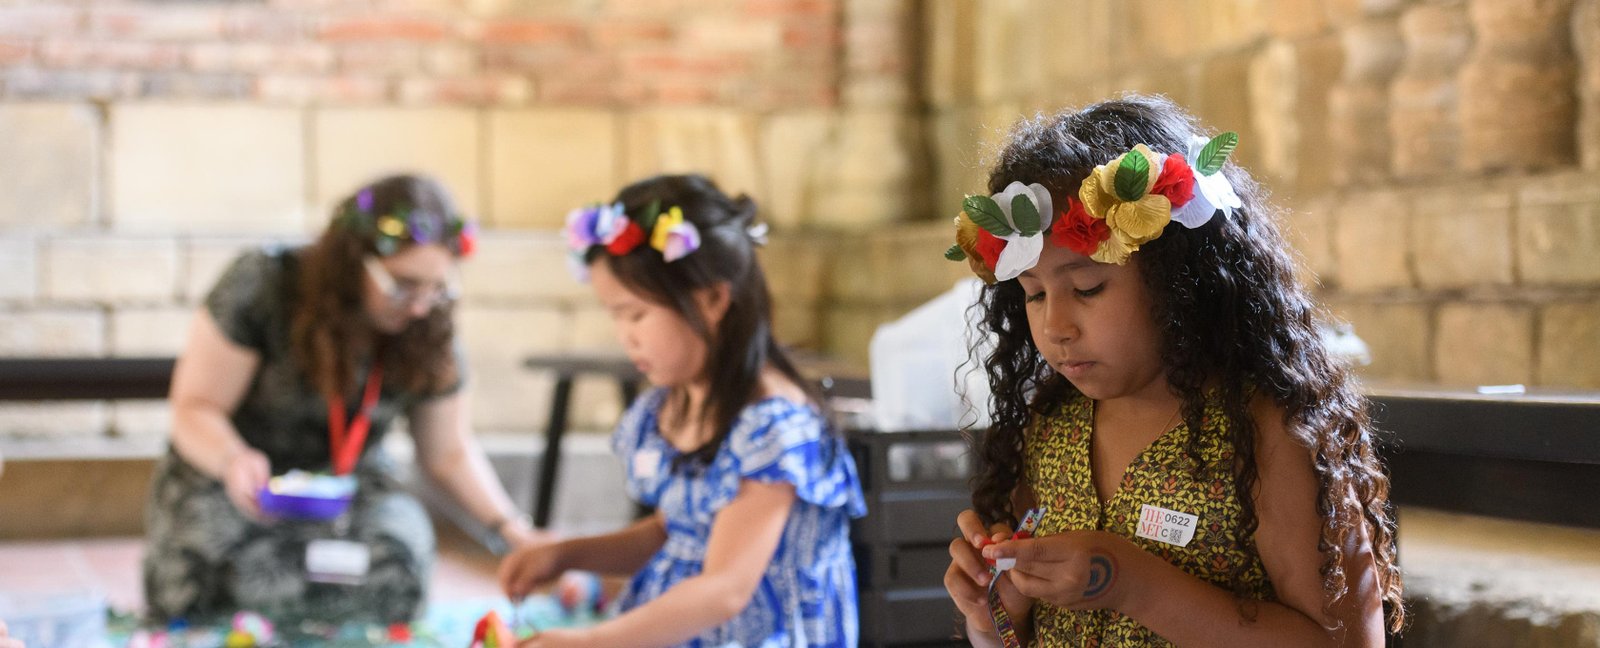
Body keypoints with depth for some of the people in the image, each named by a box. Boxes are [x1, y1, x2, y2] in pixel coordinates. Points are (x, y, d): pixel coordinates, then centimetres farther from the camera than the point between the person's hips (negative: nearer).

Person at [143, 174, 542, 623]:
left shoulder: (427, 333, -7)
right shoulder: (261, 285, -18)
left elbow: (449, 453, 4)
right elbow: (194, 409, -14)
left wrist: (514, 531, -10)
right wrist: (233, 461, -36)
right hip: (226, 481, -2)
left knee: (396, 561, -32)